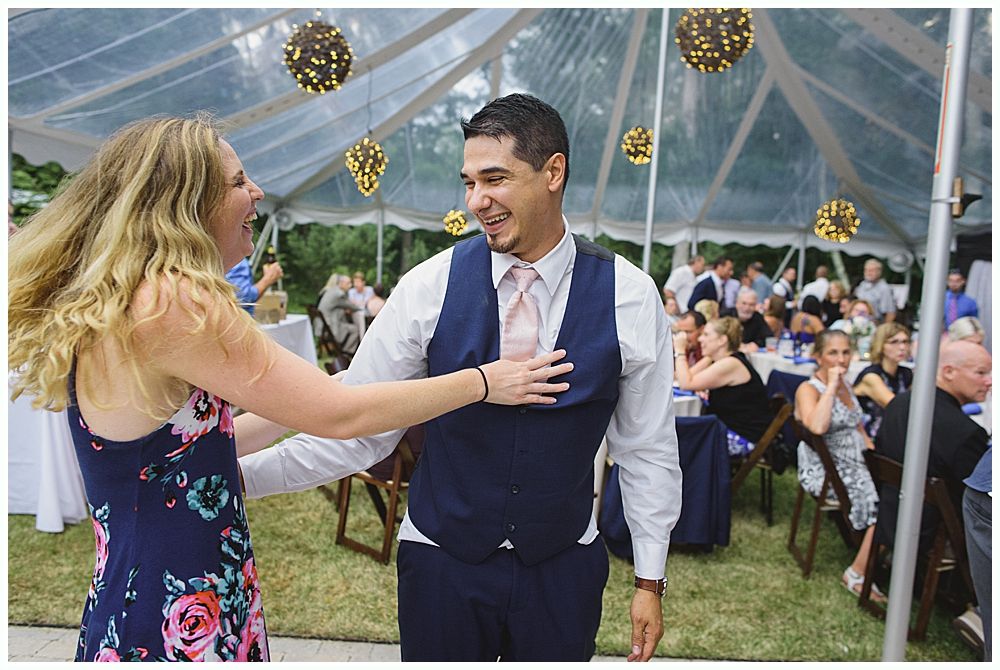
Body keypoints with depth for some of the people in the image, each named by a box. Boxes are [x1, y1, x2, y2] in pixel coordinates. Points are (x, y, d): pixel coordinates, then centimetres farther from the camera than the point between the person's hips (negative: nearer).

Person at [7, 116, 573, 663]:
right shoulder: (174, 301, -24)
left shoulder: (110, 302, 5)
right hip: (176, 629, -9)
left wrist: (320, 388, 14)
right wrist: (484, 381, -10)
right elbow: (338, 415, -21)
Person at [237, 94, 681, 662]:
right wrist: (240, 473, -17)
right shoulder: (431, 286, -13)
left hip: (563, 566, 1)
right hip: (442, 558, 0)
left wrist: (651, 579, 3)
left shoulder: (629, 296, -11)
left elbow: (647, 448, -2)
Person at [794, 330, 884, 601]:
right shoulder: (808, 389, -9)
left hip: (856, 466, 7)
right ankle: (857, 575, -11)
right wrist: (831, 385, -20)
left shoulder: (845, 386, 15)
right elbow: (817, 426, -30)